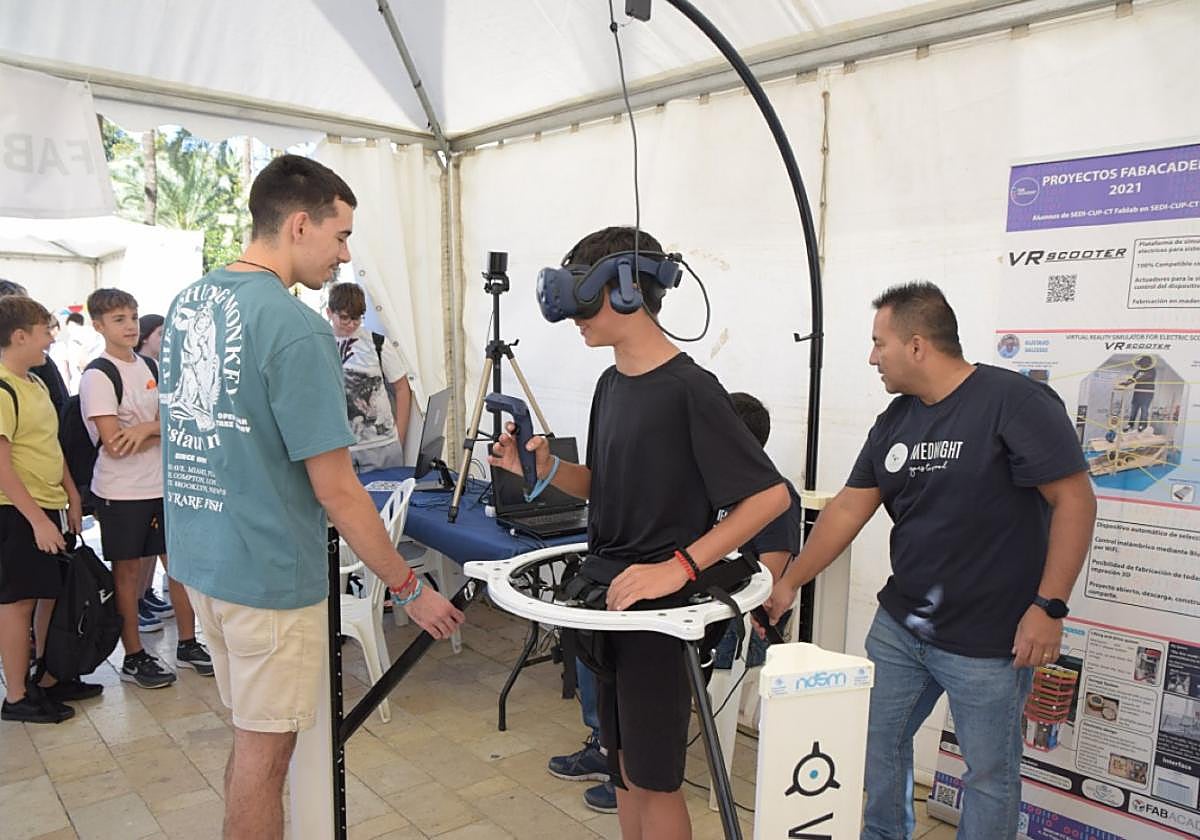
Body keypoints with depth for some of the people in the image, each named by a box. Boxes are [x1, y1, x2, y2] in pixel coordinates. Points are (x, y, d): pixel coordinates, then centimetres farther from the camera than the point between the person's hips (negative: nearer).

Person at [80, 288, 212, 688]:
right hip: (121, 491, -6)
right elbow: (115, 444, -18)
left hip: (162, 485, 6)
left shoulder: (148, 366, 9)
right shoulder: (98, 376, -11)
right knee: (128, 572, 6)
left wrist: (147, 428, -15)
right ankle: (134, 658, 19)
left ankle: (188, 644, 22)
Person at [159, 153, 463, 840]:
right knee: (265, 746, 9)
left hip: (199, 556, 8)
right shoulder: (296, 328, -22)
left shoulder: (188, 301, 5)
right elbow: (337, 491, -22)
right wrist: (410, 589, -12)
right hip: (269, 574, -8)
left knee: (254, 733, 23)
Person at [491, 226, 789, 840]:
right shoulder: (611, 384, 7)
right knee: (623, 766, 20)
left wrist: (678, 566, -27)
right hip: (609, 594, 8)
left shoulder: (689, 388, -18)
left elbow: (770, 495, -20)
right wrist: (544, 468, -4)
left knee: (652, 779, 7)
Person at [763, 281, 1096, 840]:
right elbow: (848, 509, 7)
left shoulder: (1015, 401, -15)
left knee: (989, 773, 9)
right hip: (899, 626, 7)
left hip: (988, 643, -6)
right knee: (877, 740, 18)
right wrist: (790, 583, 6)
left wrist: (1049, 607, -18)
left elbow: (1075, 500, -15)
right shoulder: (895, 421, 5)